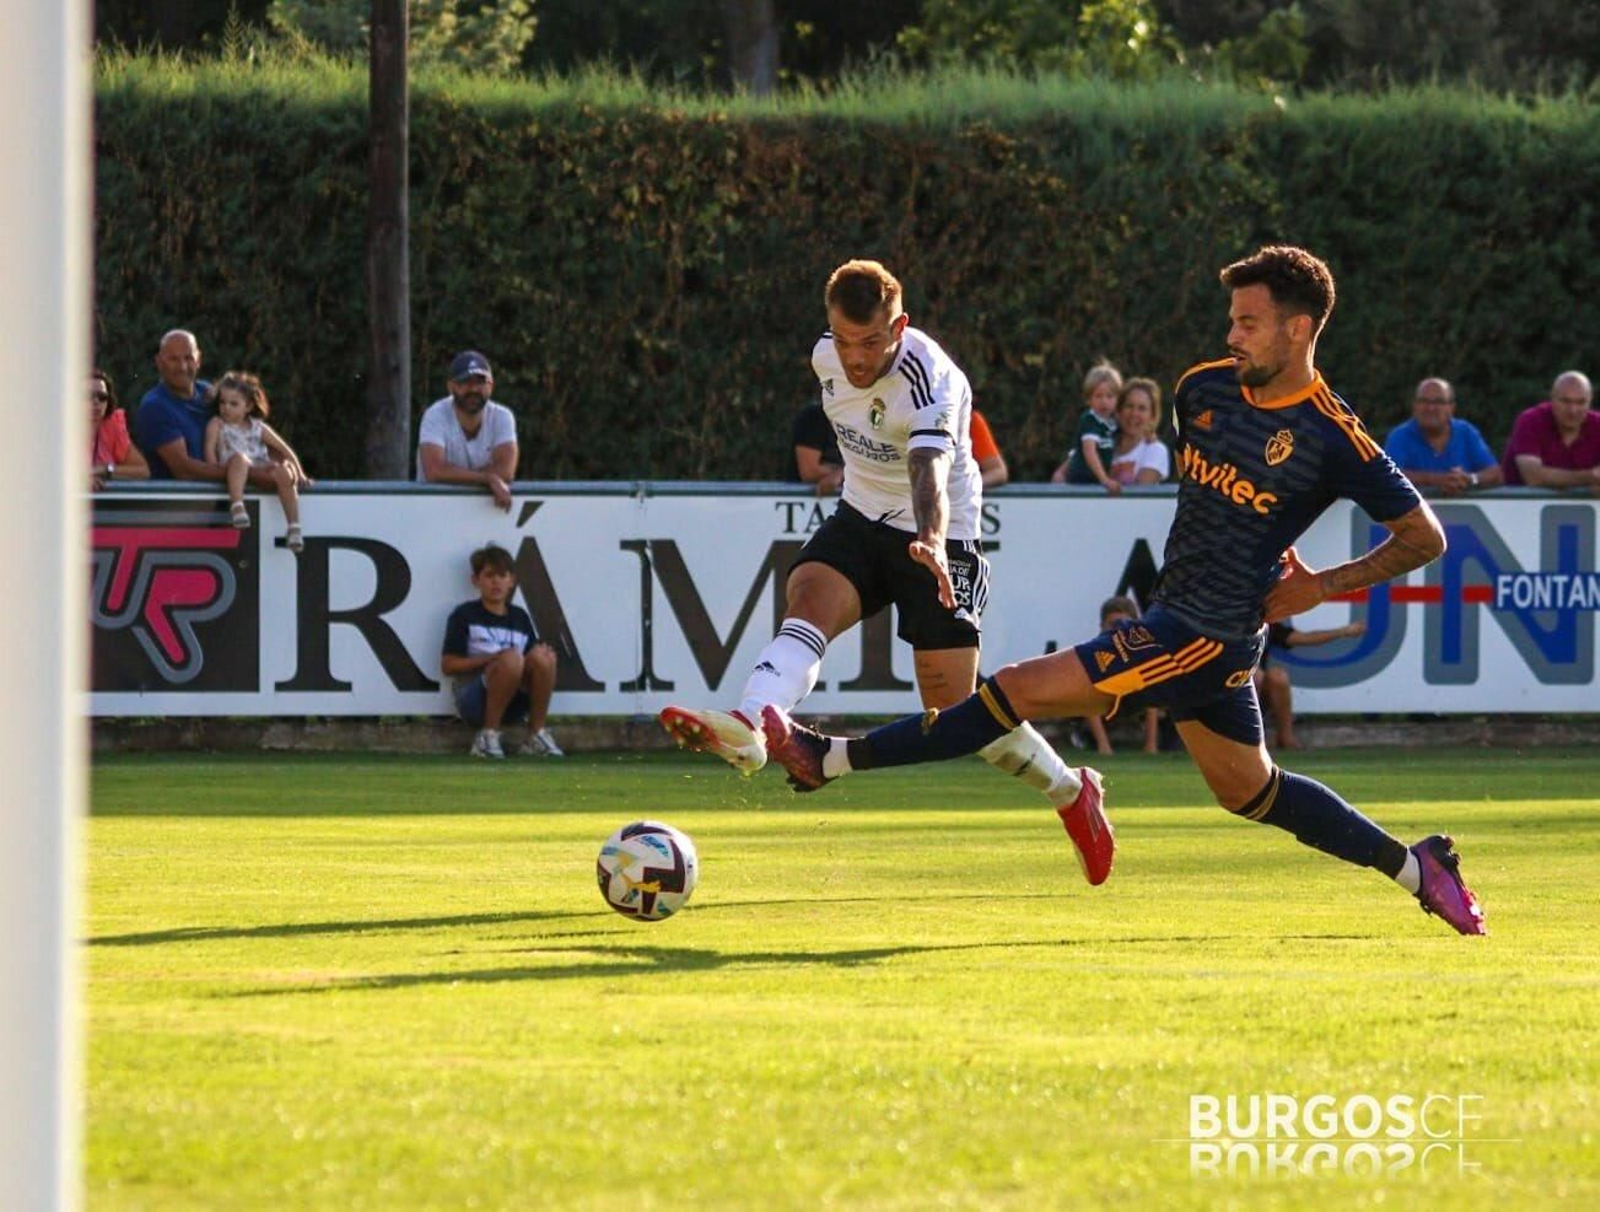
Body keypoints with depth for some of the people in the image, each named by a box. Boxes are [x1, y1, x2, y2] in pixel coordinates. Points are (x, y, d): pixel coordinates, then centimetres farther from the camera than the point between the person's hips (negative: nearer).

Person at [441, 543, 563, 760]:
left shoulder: (519, 617, 16)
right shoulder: (464, 616, 3)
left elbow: (534, 664, 14)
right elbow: (448, 665, -5)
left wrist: (543, 655, -10)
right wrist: (492, 659, -15)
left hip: (512, 706, 4)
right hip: (474, 701, -4)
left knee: (541, 658, -24)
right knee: (511, 659, -33)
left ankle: (537, 736, -13)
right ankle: (488, 735, -21)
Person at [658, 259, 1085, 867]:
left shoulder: (931, 379, -27)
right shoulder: (827, 357, -6)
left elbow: (930, 468, -44)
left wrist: (932, 540, -62)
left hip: (937, 538, -5)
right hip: (861, 516, 5)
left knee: (953, 712, -5)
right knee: (807, 600, -27)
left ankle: (1072, 794, 18)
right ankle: (745, 729, -51)